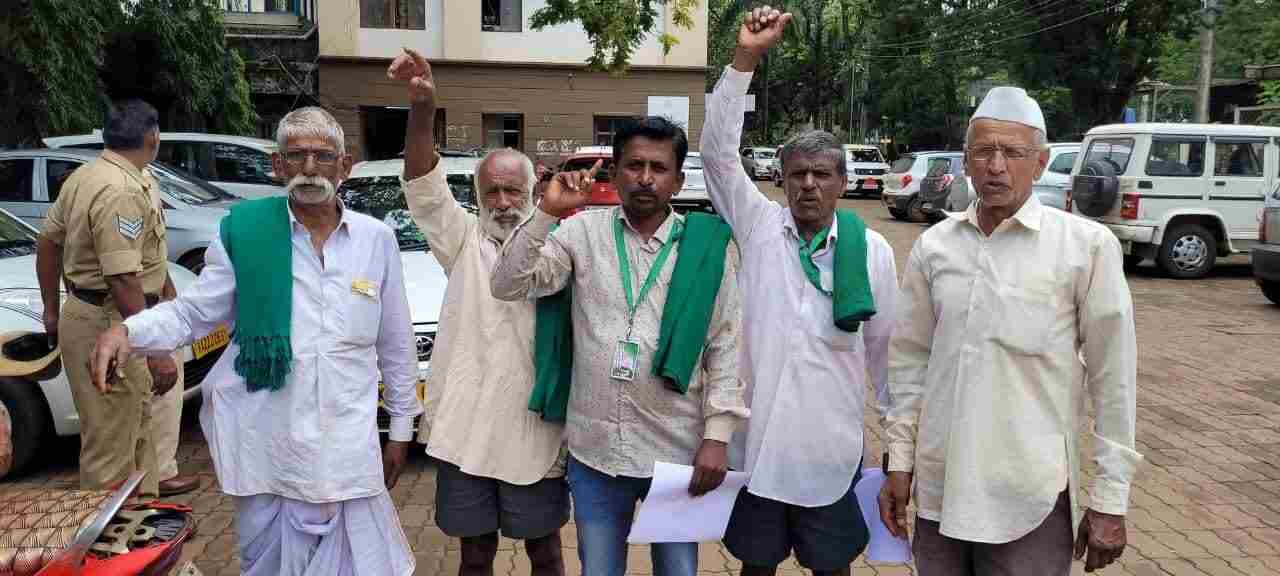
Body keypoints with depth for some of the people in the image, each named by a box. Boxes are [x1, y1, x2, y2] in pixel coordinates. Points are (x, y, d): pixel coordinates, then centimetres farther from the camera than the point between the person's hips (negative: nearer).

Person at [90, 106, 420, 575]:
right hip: (265, 445, 0)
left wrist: (400, 428, 10)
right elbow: (194, 312, 2)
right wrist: (127, 332, -18)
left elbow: (396, 343, 8)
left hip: (348, 445, 1)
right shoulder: (243, 230, -1)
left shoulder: (377, 239, 2)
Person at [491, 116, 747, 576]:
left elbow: (725, 346, -2)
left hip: (679, 450, -1)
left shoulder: (708, 246, -3)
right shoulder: (583, 231, -1)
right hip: (594, 448, 1)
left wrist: (717, 436, -7)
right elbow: (508, 285, -7)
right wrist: (547, 213, -17)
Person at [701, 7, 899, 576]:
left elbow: (885, 347, 4)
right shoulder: (759, 227, -4)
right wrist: (745, 58, -22)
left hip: (831, 448, 0)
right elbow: (718, 153, -14)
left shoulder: (873, 251, -3)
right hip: (755, 443, 0)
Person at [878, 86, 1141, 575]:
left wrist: (1110, 499, -5)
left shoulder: (1087, 245, -8)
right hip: (939, 489, 4)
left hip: (1031, 498, -3)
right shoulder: (933, 244, 2)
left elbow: (1113, 378, -6)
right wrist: (900, 460, 8)